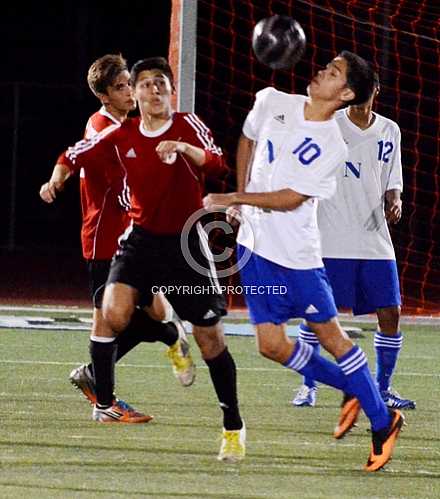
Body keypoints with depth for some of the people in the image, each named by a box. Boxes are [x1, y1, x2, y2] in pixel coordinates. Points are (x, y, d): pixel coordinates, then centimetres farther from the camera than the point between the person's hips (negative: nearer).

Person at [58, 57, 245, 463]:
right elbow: (74, 156, 13)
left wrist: (183, 148, -40)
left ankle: (234, 427, 14)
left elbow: (217, 164, -23)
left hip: (186, 241, -2)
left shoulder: (188, 125, -7)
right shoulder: (121, 136, 1)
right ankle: (103, 402, -7)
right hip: (141, 238, 2)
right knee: (114, 312, -23)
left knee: (211, 338, 1)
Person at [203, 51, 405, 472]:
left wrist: (234, 199, -15)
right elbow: (247, 140, 21)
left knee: (329, 334, -3)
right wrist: (242, 194, 13)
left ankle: (382, 422, 10)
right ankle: (352, 391, 22)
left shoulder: (332, 146, -15)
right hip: (254, 245, 5)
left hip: (297, 254, -5)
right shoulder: (272, 102, 2)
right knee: (272, 345, 2)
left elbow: (290, 199, -16)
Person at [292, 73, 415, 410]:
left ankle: (383, 388, 12)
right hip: (331, 242, -4)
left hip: (376, 241, 4)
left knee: (390, 314, -1)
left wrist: (394, 202, -4)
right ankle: (308, 386, 11)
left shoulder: (390, 131, 10)